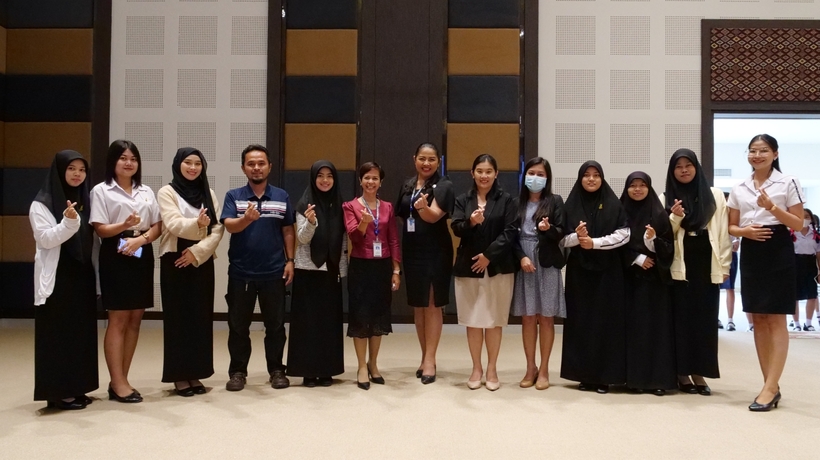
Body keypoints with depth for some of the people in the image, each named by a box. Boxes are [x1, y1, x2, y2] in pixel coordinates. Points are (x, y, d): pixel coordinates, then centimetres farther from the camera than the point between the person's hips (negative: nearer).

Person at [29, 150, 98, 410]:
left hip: (81, 275, 7)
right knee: (58, 334, -2)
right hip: (57, 277, -6)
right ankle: (58, 392, 4)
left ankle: (75, 388, 17)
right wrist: (68, 222, -30)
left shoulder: (84, 200, 12)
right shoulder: (41, 204, -7)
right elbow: (45, 239, -17)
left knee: (81, 332, 8)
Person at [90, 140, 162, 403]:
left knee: (135, 320, 6)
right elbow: (100, 229, -8)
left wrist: (140, 238, -11)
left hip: (142, 256, 5)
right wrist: (125, 225, -26)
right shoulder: (101, 191, 0)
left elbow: (157, 227, 9)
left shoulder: (146, 192, 13)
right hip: (115, 256, -5)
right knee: (118, 320, -4)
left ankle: (121, 380, 14)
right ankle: (118, 383, 2)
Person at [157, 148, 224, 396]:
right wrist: (196, 223, -36)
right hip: (175, 262, -4)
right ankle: (179, 375, 6)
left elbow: (218, 229, 1)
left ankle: (195, 373, 14)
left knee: (201, 317, 5)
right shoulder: (167, 192, -1)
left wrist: (198, 251, -13)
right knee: (178, 317, -1)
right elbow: (174, 224, -16)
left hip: (202, 261, 4)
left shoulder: (209, 194, 11)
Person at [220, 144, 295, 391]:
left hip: (274, 272, 1)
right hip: (240, 272, -1)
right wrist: (247, 219, -34)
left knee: (275, 324, 8)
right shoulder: (233, 196, 1)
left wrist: (290, 260, 1)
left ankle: (277, 370, 20)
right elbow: (229, 226, -14)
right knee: (238, 326, 7)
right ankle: (238, 372, 18)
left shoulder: (282, 196, 5)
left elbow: (288, 231, 10)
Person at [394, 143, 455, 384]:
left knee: (432, 305, -1)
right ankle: (425, 356, 23)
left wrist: (423, 207, -43)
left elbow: (434, 216, -22)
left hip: (436, 253, -6)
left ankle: (430, 359, 6)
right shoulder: (407, 185, 9)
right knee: (417, 305, 11)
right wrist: (399, 250, 11)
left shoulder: (444, 186, -8)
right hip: (412, 252, 6)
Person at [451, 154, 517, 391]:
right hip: (468, 267, 2)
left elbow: (511, 231, -6)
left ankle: (492, 368, 17)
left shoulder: (506, 199, 2)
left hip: (498, 267, -1)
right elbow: (456, 228, -4)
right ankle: (476, 368, 19)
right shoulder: (463, 200, 7)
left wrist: (489, 255, -14)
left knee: (494, 319, 4)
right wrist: (471, 222, -25)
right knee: (473, 320, 6)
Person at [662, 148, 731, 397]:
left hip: (707, 266, 1)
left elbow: (723, 231, 6)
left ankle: (699, 372, 11)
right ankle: (682, 373, 8)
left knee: (705, 319, 3)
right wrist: (675, 217, -15)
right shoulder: (667, 199, 6)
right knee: (682, 319, 1)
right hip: (680, 267, -1)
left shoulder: (715, 195, 7)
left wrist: (725, 264, 1)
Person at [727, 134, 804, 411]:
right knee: (758, 320, 7)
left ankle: (770, 388, -7)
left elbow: (799, 224, -5)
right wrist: (744, 231, -8)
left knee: (776, 320, -7)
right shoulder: (739, 189, 11)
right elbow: (732, 226, 14)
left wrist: (772, 207, -19)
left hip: (778, 253, -5)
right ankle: (771, 385, 15)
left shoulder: (788, 183, -2)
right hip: (750, 254, 5)